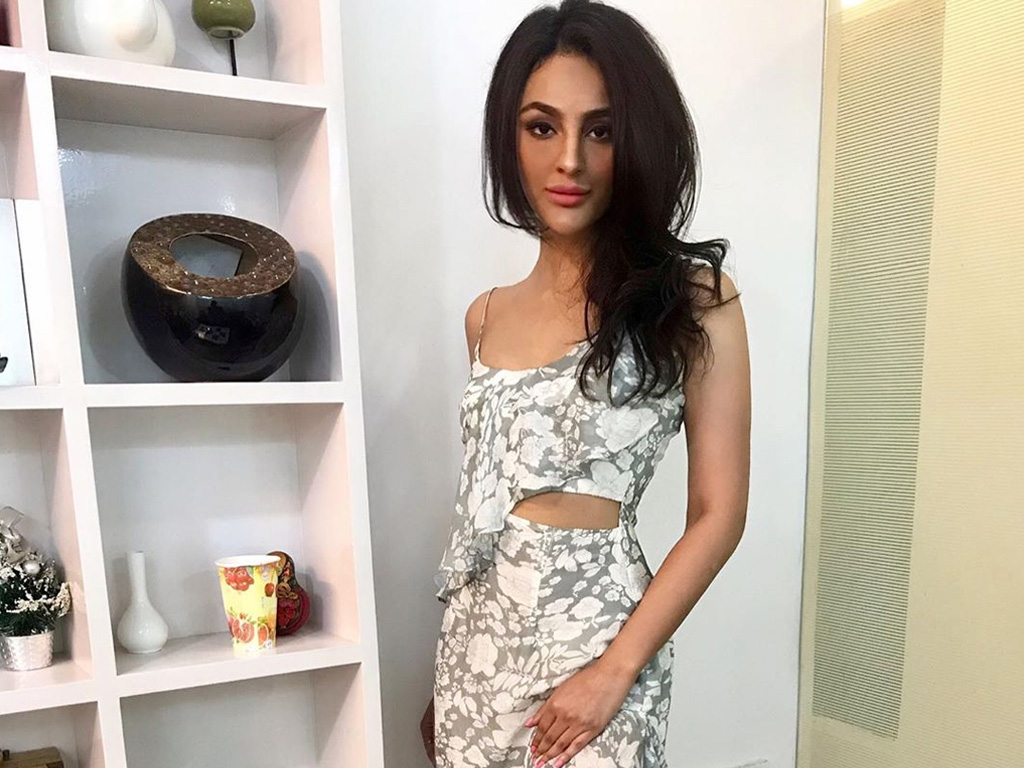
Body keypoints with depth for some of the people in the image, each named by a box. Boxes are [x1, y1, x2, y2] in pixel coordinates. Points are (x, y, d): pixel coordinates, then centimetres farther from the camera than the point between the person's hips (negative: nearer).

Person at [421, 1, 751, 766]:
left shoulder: (692, 297, -10)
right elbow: (485, 500, 9)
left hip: (594, 625, -4)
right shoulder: (487, 315, 3)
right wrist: (449, 668, 13)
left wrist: (614, 672, -16)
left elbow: (719, 513, -10)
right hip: (478, 629, 5)